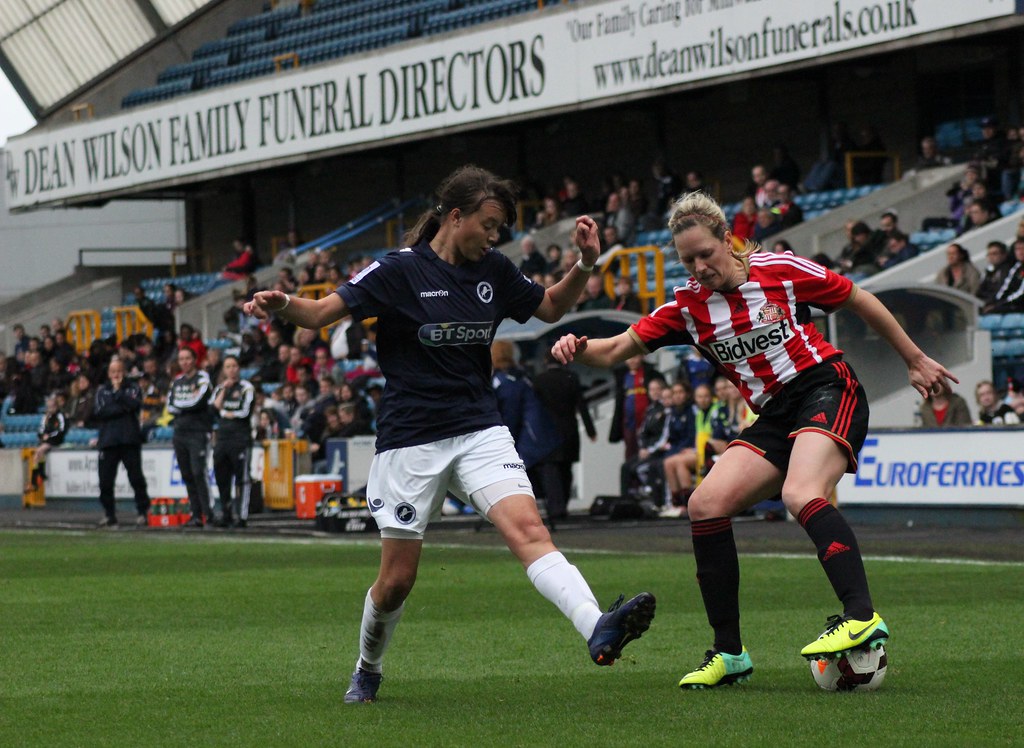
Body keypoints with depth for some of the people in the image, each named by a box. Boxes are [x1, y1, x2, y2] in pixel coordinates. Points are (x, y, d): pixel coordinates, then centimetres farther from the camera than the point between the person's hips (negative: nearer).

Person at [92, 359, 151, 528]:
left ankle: (143, 512, 1)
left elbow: (135, 405, -10)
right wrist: (122, 409, -7)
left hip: (129, 440, -2)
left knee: (136, 478, -6)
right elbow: (98, 412, -1)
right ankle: (109, 514, 11)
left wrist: (118, 391, -5)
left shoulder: (133, 388, 10)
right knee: (105, 480, 0)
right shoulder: (102, 390, 15)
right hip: (108, 441, 2)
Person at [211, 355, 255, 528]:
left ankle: (242, 516, -7)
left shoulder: (246, 388, 0)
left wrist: (225, 413, 1)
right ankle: (226, 513, 16)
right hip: (222, 439, 6)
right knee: (221, 478, 8)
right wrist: (224, 389, -2)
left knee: (242, 478, -7)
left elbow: (244, 412, -10)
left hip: (241, 438, -6)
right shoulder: (220, 388, 17)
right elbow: (214, 408, 2)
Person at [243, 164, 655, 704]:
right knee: (397, 580, 3)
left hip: (480, 431, 3)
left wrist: (585, 263, 3)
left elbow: (552, 306, 21)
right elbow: (321, 313, -10)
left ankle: (598, 630, -40)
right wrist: (282, 305, -31)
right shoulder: (400, 270, -8)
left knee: (527, 529, -21)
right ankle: (367, 670, 30)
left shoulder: (493, 271, 6)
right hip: (411, 441, -3)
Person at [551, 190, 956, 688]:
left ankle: (862, 617, -41)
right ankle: (729, 653, -3)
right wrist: (578, 349, -20)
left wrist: (915, 360, 11)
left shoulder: (780, 270, -6)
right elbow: (617, 349, 3)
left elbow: (861, 302, 5)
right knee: (705, 506, -11)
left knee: (800, 495, -33)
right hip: (775, 417, 6)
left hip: (826, 390, -6)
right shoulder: (688, 306, 4)